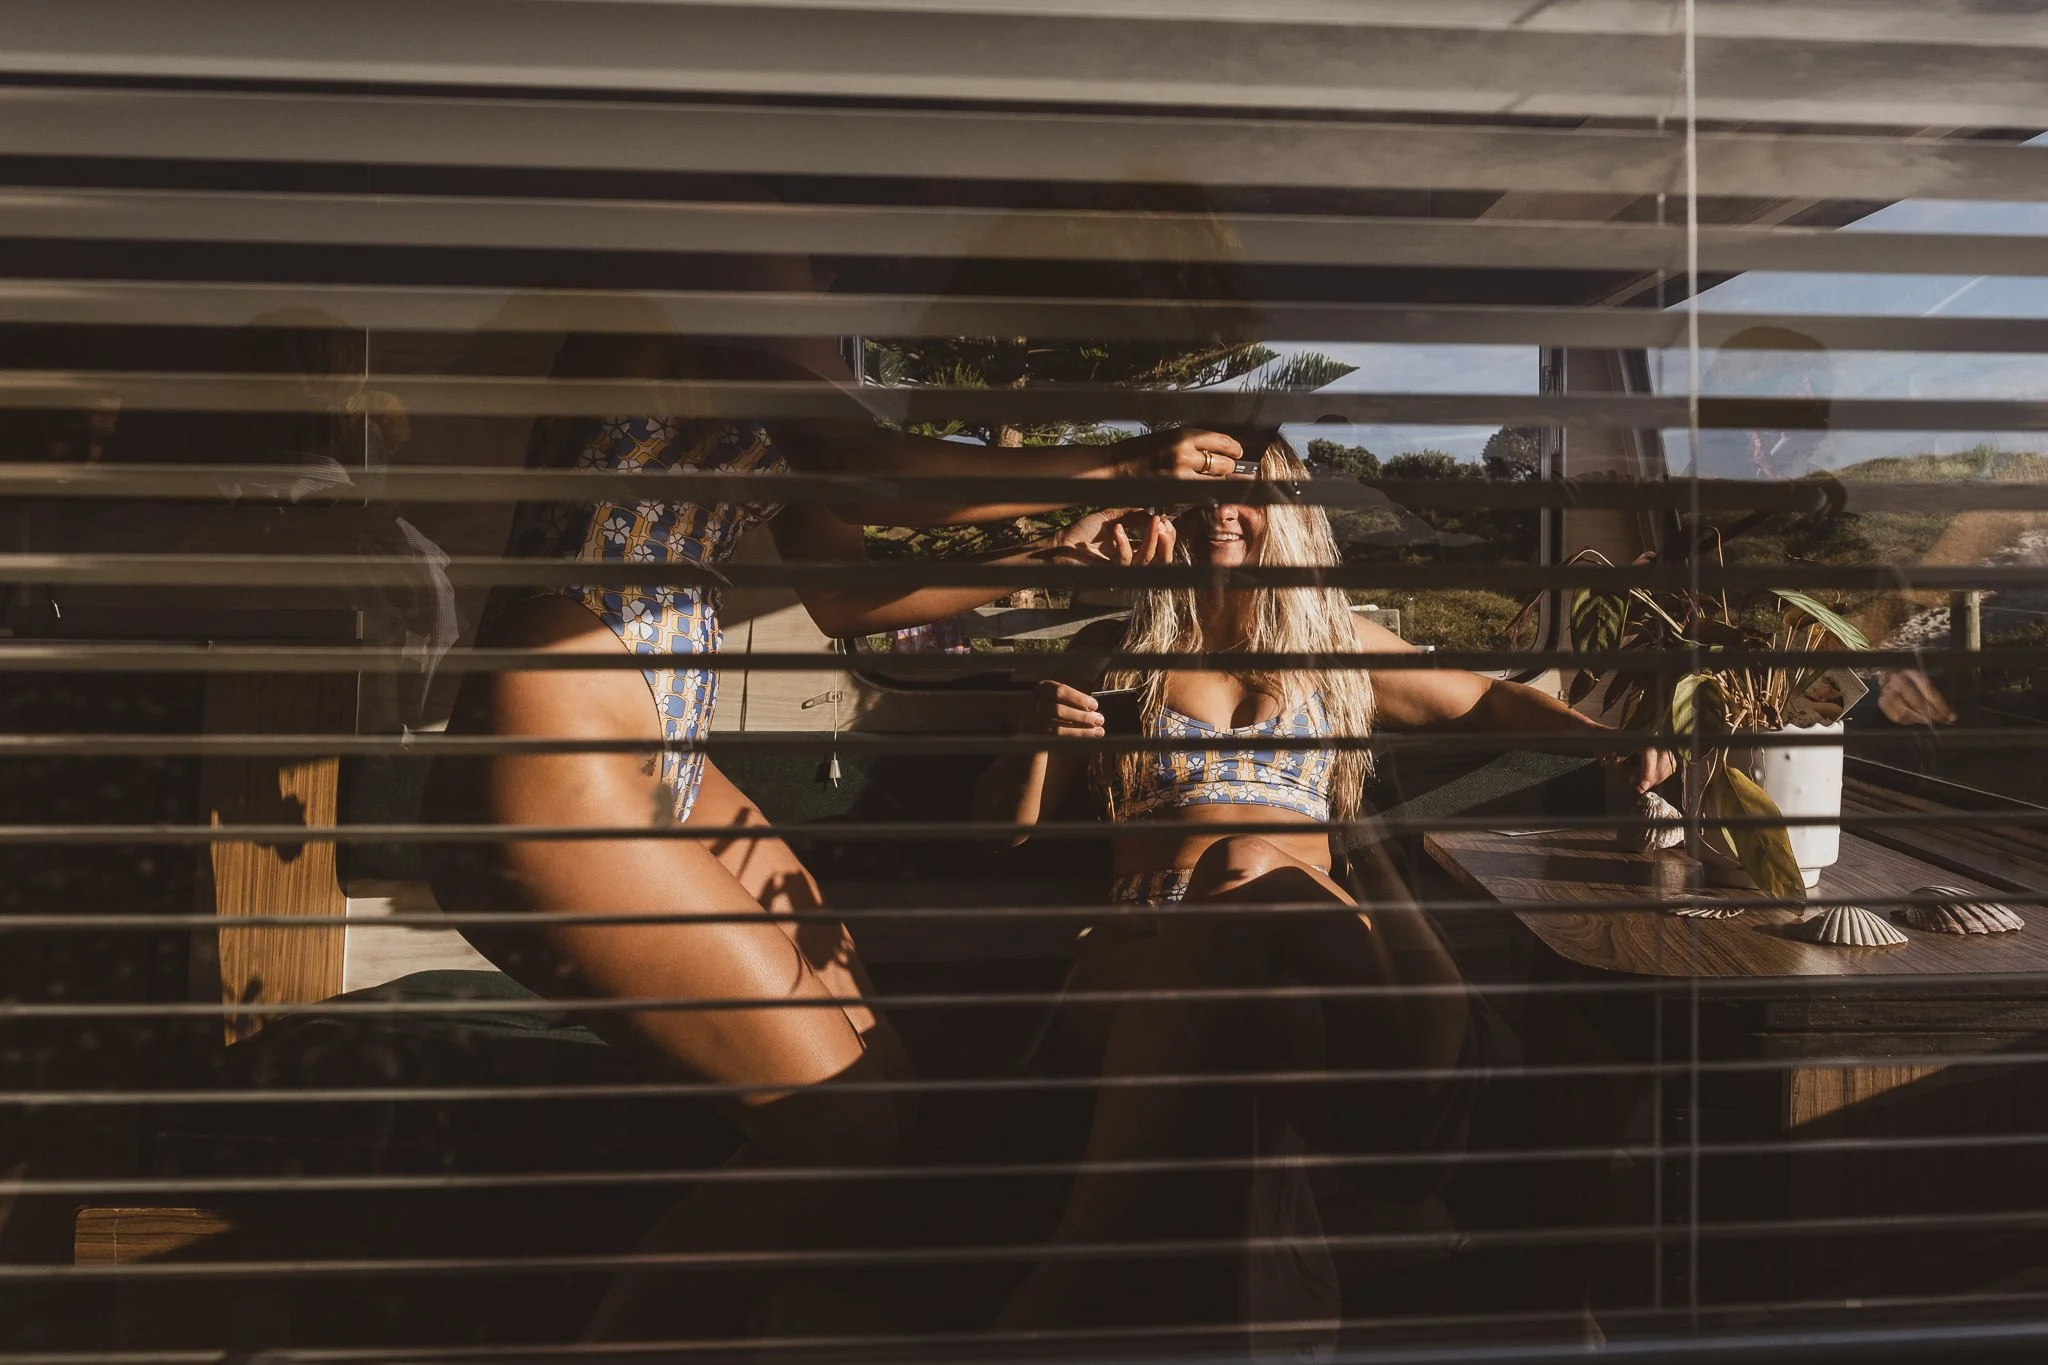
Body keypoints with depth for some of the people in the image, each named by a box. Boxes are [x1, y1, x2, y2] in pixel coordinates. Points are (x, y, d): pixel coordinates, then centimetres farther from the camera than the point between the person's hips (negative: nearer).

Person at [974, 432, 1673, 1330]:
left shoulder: (1333, 641, 25)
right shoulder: (1115, 650, 21)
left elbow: (1488, 701, 30)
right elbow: (1009, 828, 19)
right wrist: (1034, 739, -3)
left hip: (1303, 937, 2)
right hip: (1150, 942, -1)